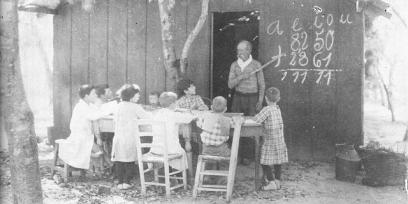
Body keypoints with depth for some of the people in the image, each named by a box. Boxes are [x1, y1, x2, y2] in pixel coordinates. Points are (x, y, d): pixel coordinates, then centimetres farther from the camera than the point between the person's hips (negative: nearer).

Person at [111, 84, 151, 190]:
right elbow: (148, 117, -9)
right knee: (130, 160, 7)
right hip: (131, 137, -4)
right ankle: (126, 182, 4)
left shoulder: (119, 105, 8)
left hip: (118, 137, 4)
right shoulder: (136, 107, -7)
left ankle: (120, 182, 9)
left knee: (118, 161, 8)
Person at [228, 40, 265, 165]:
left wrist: (260, 101, -3)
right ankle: (235, 154, 6)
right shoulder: (234, 65, 6)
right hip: (238, 97, 3)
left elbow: (262, 85, 2)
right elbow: (230, 84, 1)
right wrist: (241, 76, -14)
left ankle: (247, 156, 5)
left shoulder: (256, 65, -3)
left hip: (252, 98, -3)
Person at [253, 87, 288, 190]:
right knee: (278, 162, 15)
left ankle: (271, 182, -2)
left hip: (270, 141, -7)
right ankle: (277, 181, 22)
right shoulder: (277, 109, 6)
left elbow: (256, 120, -17)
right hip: (280, 140, 7)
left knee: (265, 162, 1)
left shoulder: (267, 109, -16)